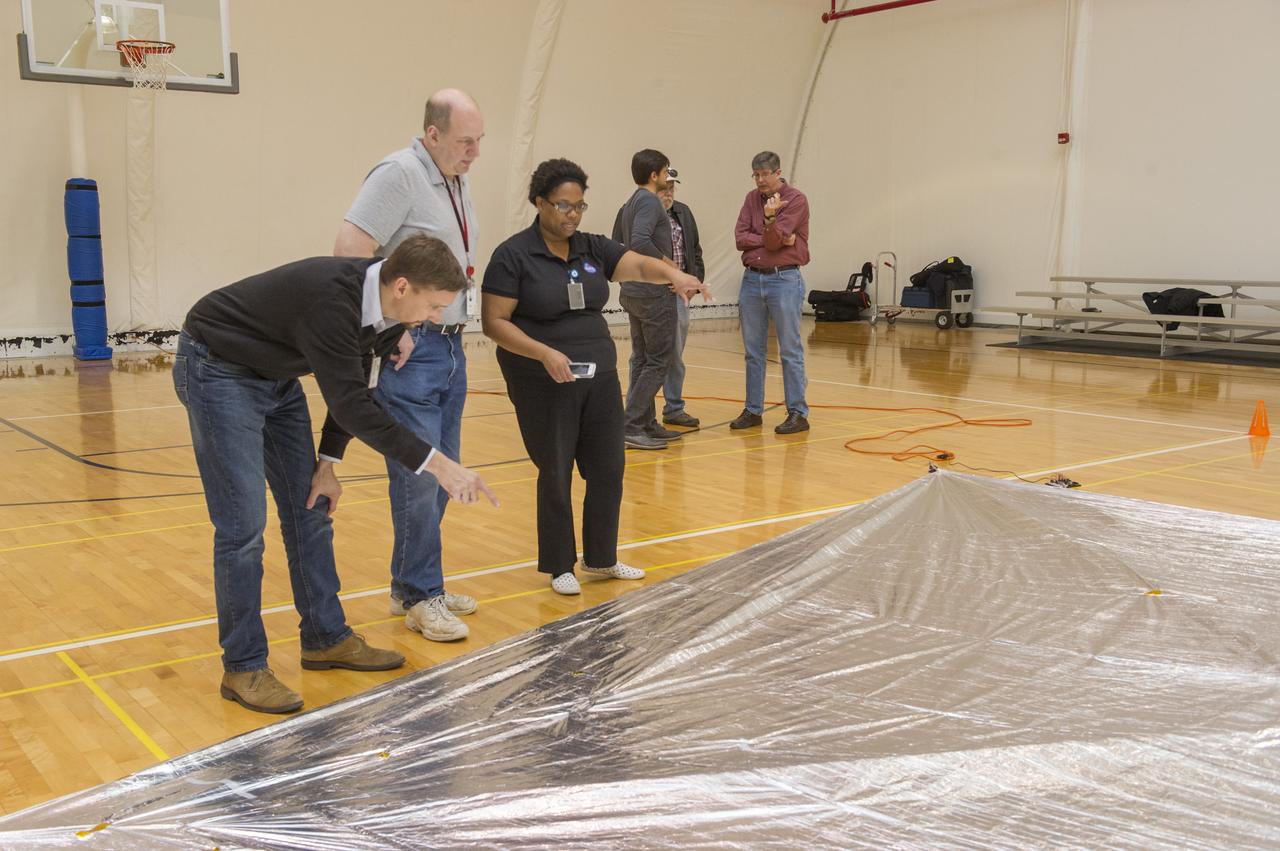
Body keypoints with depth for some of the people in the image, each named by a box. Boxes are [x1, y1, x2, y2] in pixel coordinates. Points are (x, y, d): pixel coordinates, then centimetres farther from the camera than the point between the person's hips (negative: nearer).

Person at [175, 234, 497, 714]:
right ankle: (243, 668, 3)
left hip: (276, 377, 9)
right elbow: (351, 405, -35)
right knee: (243, 525, -9)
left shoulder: (382, 307, -8)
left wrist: (328, 463, 1)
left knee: (310, 511, 9)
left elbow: (352, 388, 5)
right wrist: (434, 463, -36)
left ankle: (326, 638, 21)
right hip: (217, 370, -8)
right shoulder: (330, 299, -35)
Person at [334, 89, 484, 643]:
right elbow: (349, 250, -21)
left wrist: (457, 325, 13)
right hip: (410, 350, -9)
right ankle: (421, 597, 9)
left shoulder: (457, 181, 13)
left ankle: (410, 586, 25)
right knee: (417, 476, -4)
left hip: (450, 346, 9)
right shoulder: (398, 175, -13)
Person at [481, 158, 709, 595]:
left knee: (608, 469, 9)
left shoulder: (593, 248, 6)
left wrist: (674, 275, -30)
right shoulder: (513, 255, -8)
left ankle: (601, 558, 27)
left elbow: (641, 265, -7)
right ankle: (559, 566, 22)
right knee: (555, 474, 5)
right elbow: (493, 322, -12)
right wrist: (545, 353, -24)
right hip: (544, 385, -5)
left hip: (600, 377, 5)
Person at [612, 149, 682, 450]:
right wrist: (667, 263, -17)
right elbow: (640, 242, -29)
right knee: (658, 361, -5)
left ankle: (646, 424, 17)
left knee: (642, 360, 12)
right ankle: (631, 426, -7)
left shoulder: (629, 204, 15)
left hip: (633, 290, 10)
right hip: (654, 291, -10)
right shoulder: (649, 202, -14)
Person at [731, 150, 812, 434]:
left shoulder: (796, 199, -6)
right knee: (753, 351, 10)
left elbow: (774, 241, -14)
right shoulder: (752, 198, 10)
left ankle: (798, 413, 4)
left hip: (784, 280, -5)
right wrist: (775, 240, -11)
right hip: (752, 279, 5)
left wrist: (770, 218, -31)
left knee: (790, 351, -2)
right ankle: (753, 411, 18)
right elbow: (740, 238, -2)